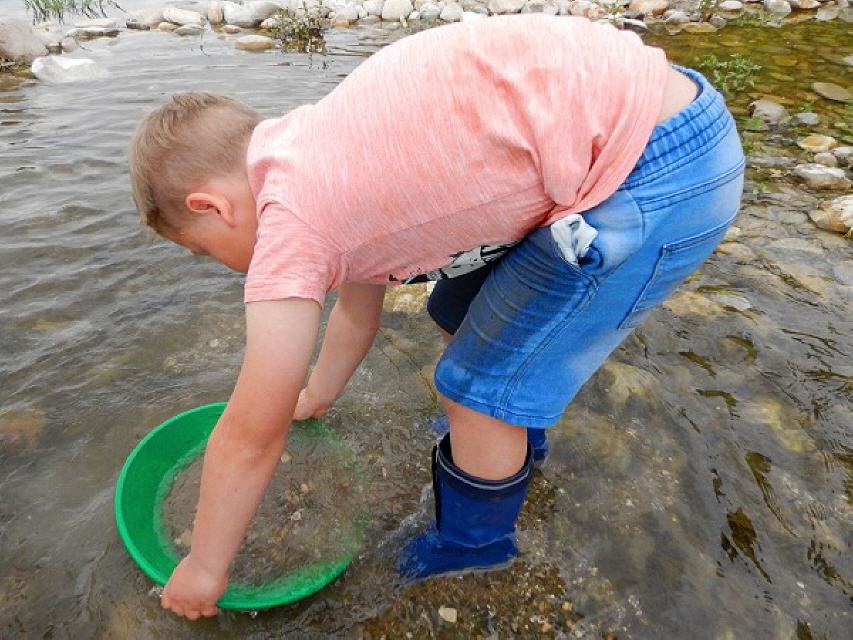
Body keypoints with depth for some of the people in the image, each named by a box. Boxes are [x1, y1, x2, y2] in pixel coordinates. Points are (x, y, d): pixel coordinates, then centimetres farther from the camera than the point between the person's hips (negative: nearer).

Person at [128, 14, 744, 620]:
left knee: (483, 389, 2)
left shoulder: (289, 219, -15)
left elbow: (251, 437, -5)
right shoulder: (325, 158, 12)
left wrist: (204, 567, 14)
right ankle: (520, 435, 49)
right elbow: (358, 305, 26)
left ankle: (472, 550, 31)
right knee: (464, 312, 21)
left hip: (658, 174, -9)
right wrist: (314, 399, 43)